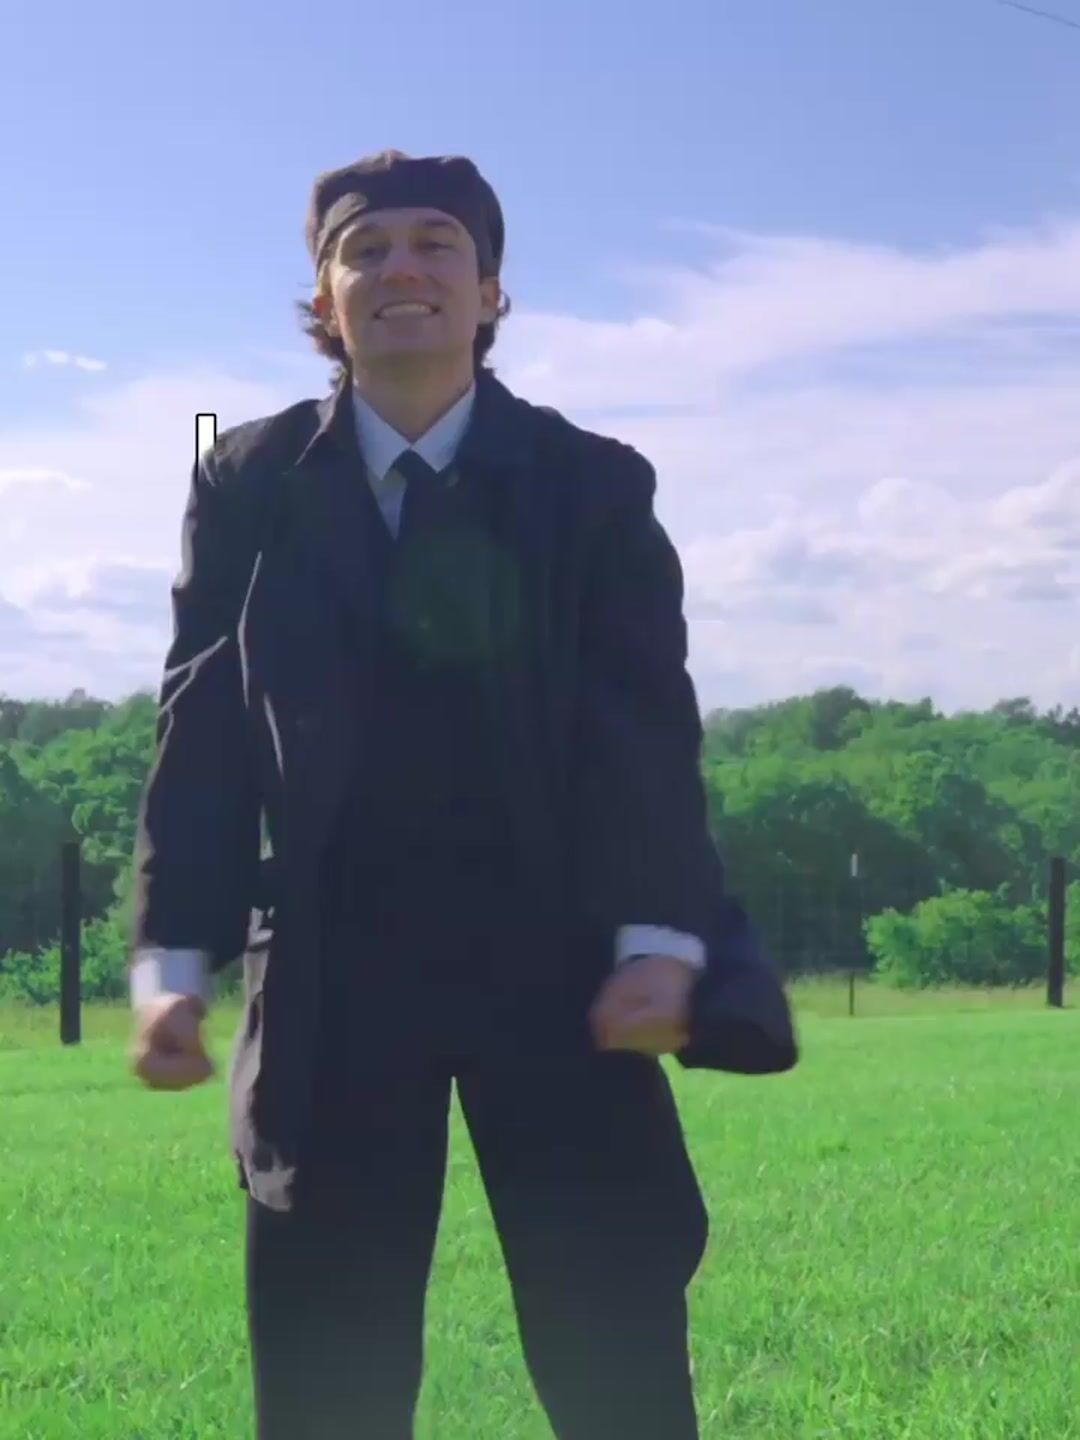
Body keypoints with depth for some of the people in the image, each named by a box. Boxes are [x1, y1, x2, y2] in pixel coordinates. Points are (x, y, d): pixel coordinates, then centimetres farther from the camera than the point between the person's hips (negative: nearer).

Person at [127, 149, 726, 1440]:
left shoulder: (593, 484, 6)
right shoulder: (249, 484, 7)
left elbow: (650, 725, 0)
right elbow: (203, 724, 2)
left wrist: (661, 937, -15)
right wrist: (172, 957, -8)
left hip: (554, 955, 0)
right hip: (335, 968, 1)